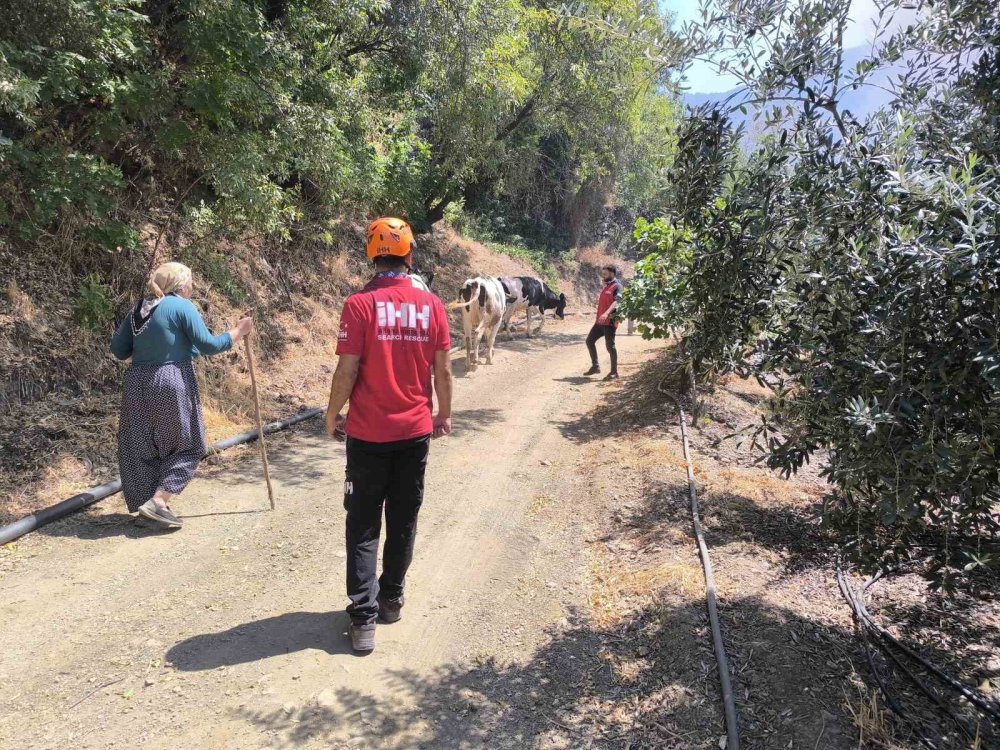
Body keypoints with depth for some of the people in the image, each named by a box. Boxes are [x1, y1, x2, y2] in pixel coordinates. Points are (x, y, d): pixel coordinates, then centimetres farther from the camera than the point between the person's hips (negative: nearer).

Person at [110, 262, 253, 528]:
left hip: (138, 384, 7)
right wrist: (238, 332, 1)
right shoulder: (182, 306, -7)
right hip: (173, 384, -6)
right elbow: (208, 345, -11)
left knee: (142, 447, 15)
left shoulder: (138, 309, 13)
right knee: (187, 445, 6)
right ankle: (158, 500, -6)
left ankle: (147, 502, 23)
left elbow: (118, 349, 14)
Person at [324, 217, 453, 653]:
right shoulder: (431, 305, -3)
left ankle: (364, 617, 6)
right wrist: (444, 415, 15)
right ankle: (391, 600, 30)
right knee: (403, 522, 16)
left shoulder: (360, 304, -12)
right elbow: (443, 371, 0)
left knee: (363, 526, 7)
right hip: (415, 431, 3)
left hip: (368, 433, -2)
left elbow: (347, 371, -13)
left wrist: (332, 416, 2)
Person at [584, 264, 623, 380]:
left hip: (610, 321, -9)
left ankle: (614, 372, 3)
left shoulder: (617, 286, -9)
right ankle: (595, 366, 20)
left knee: (610, 346, -5)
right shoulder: (606, 286, 19)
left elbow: (616, 301, -24)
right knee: (590, 340, 11)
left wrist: (606, 314, -38)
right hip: (600, 321, 9)